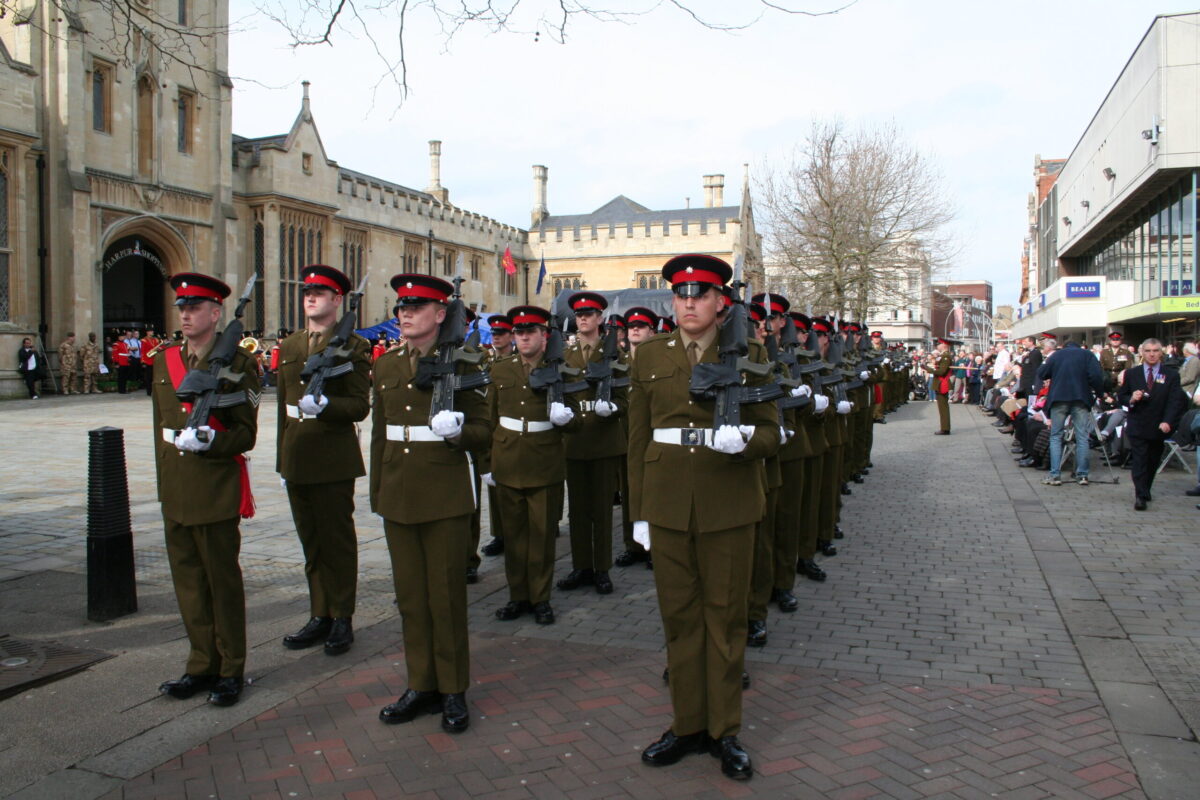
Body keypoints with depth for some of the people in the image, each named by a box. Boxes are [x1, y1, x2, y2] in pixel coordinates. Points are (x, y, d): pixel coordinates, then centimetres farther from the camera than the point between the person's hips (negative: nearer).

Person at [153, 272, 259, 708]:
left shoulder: (235, 361, -7)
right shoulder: (165, 360, 10)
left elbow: (246, 433, -8)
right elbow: (161, 423, 17)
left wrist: (211, 441, -26)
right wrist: (165, 479, 17)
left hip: (217, 490, -6)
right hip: (175, 490, 6)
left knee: (223, 580, 4)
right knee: (188, 579, 12)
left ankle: (230, 670, 16)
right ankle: (203, 664, 25)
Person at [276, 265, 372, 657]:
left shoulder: (352, 346, -5)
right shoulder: (289, 347, 13)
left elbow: (360, 405, -10)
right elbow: (283, 405, 17)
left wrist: (325, 404, -28)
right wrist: (282, 460, 17)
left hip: (334, 459, -6)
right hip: (296, 458, 6)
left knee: (338, 539, 4)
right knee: (310, 540, 13)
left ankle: (342, 619, 16)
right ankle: (320, 616, 24)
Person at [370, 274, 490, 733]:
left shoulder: (461, 365, -4)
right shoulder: (386, 367, 9)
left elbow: (482, 433, -3)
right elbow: (379, 435, 15)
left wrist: (457, 431, -24)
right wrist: (376, 495, 14)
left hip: (445, 497, -4)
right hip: (398, 499, 5)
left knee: (446, 596, 3)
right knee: (410, 596, 11)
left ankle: (453, 691, 17)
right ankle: (422, 685, 25)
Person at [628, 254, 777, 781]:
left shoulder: (749, 353, 1)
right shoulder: (650, 355, 6)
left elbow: (770, 433, 0)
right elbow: (638, 437, 8)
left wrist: (743, 440, -24)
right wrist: (638, 510, 6)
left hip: (728, 504, -2)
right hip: (668, 504, 2)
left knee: (726, 618, 8)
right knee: (679, 616, 9)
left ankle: (725, 731, 22)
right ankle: (688, 725, 24)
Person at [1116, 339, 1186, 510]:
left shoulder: (1171, 376, 1)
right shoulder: (1131, 374, 5)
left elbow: (1174, 401, -7)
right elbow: (1120, 396, 8)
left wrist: (1167, 422, -21)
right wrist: (1131, 399, -16)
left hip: (1159, 427, 1)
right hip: (1137, 426, -1)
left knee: (1153, 461, 12)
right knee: (1139, 461, -9)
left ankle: (1145, 490, 29)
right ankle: (1140, 496, -12)